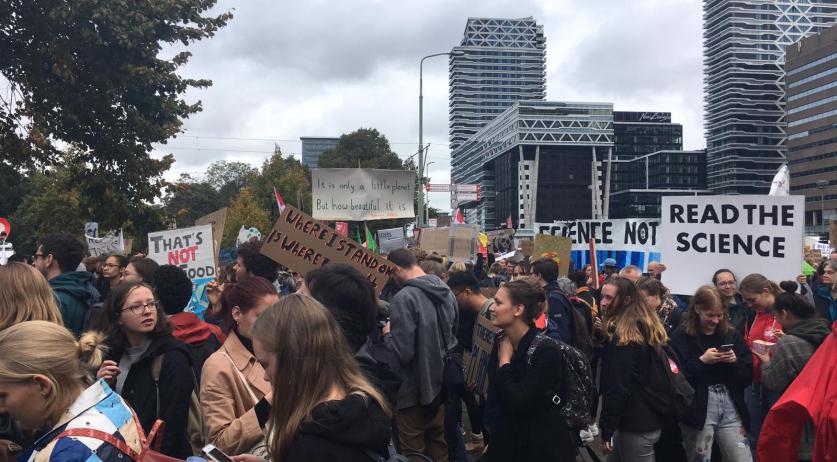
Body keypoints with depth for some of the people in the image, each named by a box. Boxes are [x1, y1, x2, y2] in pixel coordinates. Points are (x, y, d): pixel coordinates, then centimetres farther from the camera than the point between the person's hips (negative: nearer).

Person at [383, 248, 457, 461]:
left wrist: (388, 334, -7)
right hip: (441, 384, 7)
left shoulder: (405, 297, -23)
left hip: (415, 389, -7)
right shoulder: (446, 291, 2)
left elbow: (401, 352, -25)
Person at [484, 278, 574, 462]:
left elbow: (517, 403, -29)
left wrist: (505, 360, -20)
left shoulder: (546, 350, -22)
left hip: (543, 446, -6)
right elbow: (494, 395, 5)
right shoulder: (500, 341, -2)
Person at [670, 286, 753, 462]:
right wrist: (701, 361, -17)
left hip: (731, 408, 4)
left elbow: (748, 377, 9)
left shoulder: (732, 335, 10)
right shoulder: (681, 337, -4)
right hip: (698, 410, -3)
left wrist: (735, 361, -10)